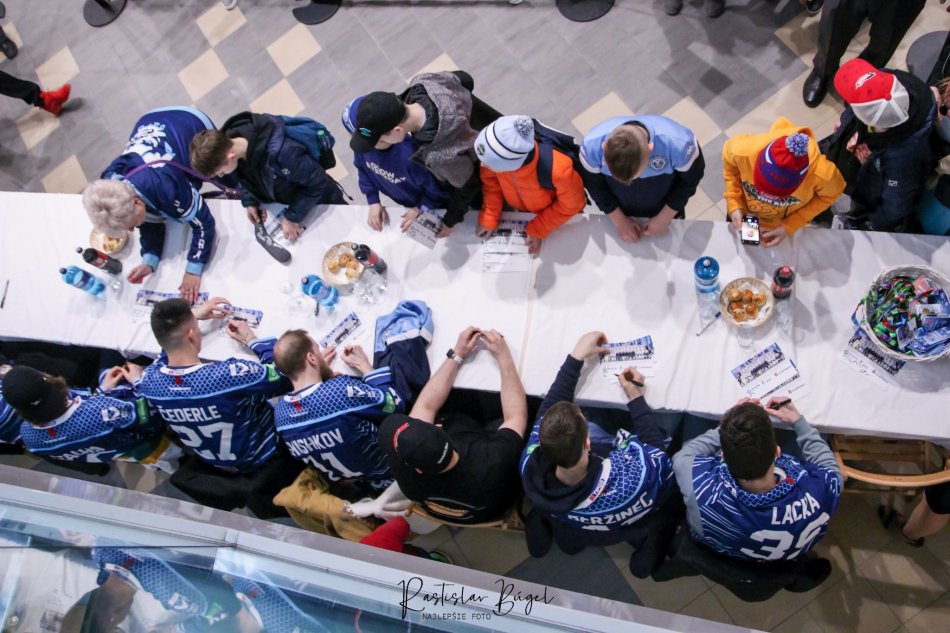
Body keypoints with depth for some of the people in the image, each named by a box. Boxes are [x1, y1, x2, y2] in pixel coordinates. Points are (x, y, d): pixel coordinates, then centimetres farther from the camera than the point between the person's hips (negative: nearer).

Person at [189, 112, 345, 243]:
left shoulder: (279, 152, -47)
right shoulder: (226, 143, -23)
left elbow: (317, 182, -32)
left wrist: (293, 216, -27)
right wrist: (249, 201, -12)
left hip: (317, 198, -6)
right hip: (280, 200, 6)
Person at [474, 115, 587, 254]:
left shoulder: (558, 170, -48)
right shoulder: (497, 153, -38)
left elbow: (571, 205, -26)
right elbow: (491, 180, -14)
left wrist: (538, 230, -24)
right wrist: (488, 218, -19)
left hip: (558, 213, -3)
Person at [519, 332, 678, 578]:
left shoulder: (531, 467, -39)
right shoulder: (630, 482, -48)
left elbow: (548, 409, -21)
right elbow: (656, 447, -24)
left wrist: (576, 356, -17)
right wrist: (636, 398, -16)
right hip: (625, 527, -2)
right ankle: (649, 541, 27)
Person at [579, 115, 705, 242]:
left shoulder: (678, 144, -41)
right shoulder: (592, 145, -38)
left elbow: (690, 179, -18)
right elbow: (594, 184, -16)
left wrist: (664, 218, -14)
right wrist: (619, 221, -11)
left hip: (667, 210, 0)